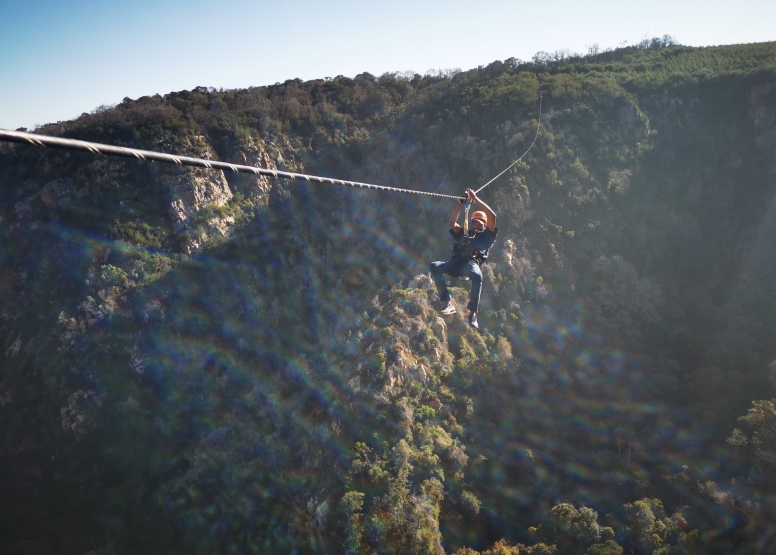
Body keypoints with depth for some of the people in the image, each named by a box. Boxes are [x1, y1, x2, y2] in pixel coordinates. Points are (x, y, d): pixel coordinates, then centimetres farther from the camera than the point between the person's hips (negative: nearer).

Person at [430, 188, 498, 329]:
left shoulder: (487, 235, 25)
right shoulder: (464, 233, 36)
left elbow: (492, 216, 13)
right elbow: (452, 222, 27)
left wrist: (476, 199, 14)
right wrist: (461, 204, 24)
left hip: (472, 262, -4)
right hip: (457, 261, 4)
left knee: (477, 276, -40)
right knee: (435, 266, -26)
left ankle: (472, 313, -31)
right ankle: (447, 303, -28)